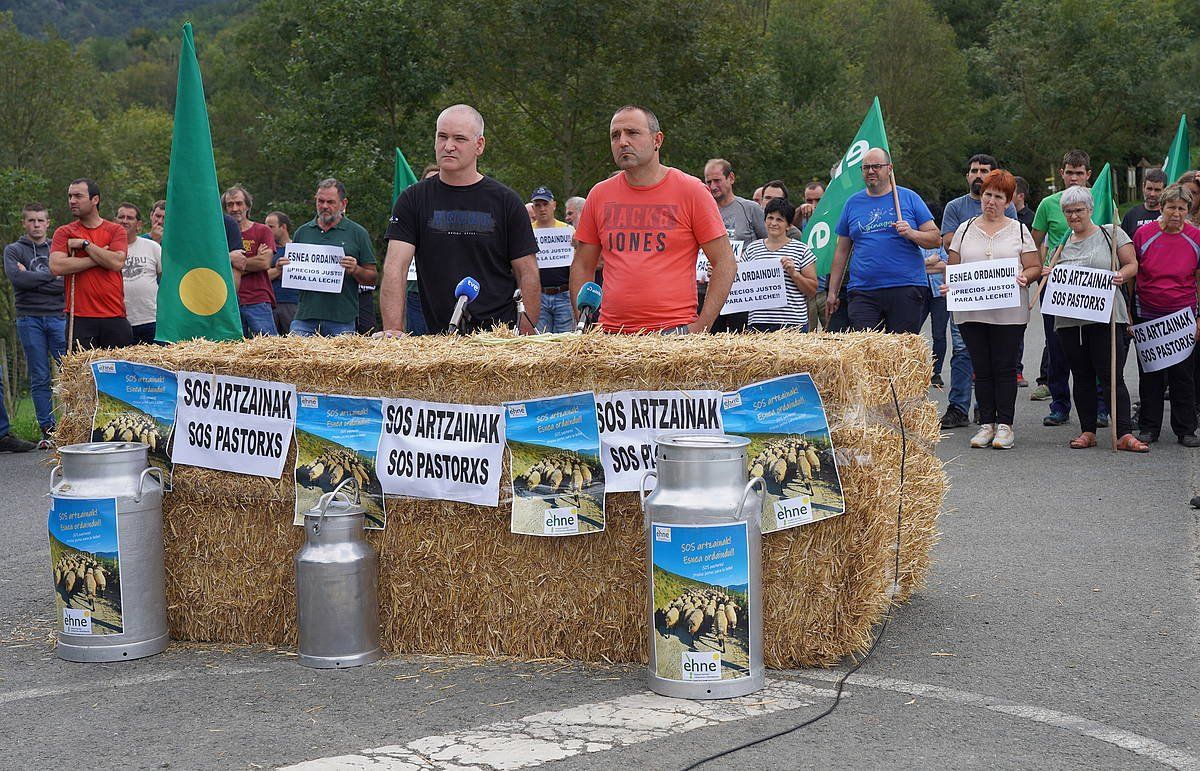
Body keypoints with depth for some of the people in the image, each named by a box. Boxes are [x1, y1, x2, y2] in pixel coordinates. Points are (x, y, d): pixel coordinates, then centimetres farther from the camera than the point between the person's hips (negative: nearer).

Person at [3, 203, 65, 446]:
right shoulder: (13, 250, 9)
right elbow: (17, 277, -10)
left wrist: (33, 279, -7)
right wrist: (50, 276, -5)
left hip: (58, 317, 1)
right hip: (29, 319, 0)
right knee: (39, 378, 2)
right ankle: (48, 430, 6)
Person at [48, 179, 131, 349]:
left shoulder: (116, 231, 8)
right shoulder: (64, 233, 8)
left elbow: (117, 263, -9)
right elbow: (56, 267, -8)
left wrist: (84, 244, -6)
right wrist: (99, 259, -7)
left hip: (114, 316, 0)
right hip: (79, 317, 0)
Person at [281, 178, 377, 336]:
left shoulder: (357, 233, 6)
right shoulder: (302, 232, 14)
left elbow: (372, 277, 5)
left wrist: (356, 270, -14)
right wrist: (283, 267, 0)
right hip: (304, 317, 2)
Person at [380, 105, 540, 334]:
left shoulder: (506, 201, 4)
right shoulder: (413, 200, 6)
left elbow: (528, 274, 2)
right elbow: (395, 267, -2)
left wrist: (526, 338, -9)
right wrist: (393, 330, -15)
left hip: (500, 335, -1)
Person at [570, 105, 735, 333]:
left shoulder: (692, 191, 0)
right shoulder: (599, 195, 9)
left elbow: (725, 263, 0)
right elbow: (582, 267, 15)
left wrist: (701, 327, -8)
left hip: (674, 333, -3)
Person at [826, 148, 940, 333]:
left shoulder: (909, 198, 7)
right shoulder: (853, 203, 13)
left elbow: (935, 239, 5)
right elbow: (842, 251, 16)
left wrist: (911, 233, -14)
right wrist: (832, 292, 13)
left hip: (906, 289, -1)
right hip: (862, 292, 2)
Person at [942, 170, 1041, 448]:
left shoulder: (1019, 230, 8)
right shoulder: (964, 229, 13)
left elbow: (1035, 267, 6)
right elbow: (952, 268, 12)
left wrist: (1025, 276, -16)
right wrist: (949, 284, -8)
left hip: (1009, 313, -2)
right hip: (970, 311, 2)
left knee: (1005, 368, -2)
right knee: (982, 370, 4)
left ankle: (1005, 425, 4)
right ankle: (986, 424, 10)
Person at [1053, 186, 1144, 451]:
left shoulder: (1111, 233, 4)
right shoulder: (1059, 242, 15)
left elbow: (1132, 264, 4)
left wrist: (1122, 275, -17)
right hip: (1069, 318, 4)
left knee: (1112, 376, -8)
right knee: (1082, 377, 8)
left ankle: (1125, 434, -9)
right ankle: (1087, 431, 15)